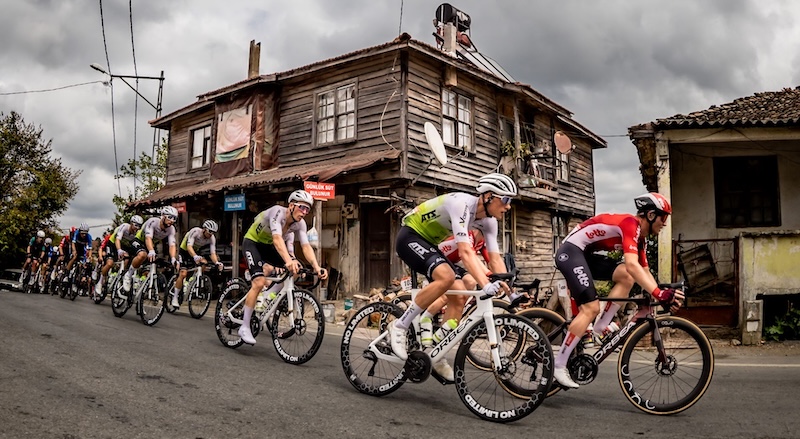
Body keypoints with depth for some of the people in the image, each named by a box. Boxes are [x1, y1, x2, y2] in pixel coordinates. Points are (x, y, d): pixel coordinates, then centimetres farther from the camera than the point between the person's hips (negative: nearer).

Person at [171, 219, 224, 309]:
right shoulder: (195, 232, -31)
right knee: (183, 274, -17)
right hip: (184, 250, -6)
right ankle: (174, 298, -8)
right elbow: (189, 247, -41)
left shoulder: (212, 238, -17)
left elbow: (213, 253, -22)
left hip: (196, 252, 6)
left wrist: (217, 262, -42)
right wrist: (195, 257, -59)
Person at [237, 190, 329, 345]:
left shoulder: (300, 224, -13)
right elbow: (277, 239, -46)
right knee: (259, 282, -22)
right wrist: (288, 261, -61)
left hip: (268, 245, 7)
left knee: (293, 271, -6)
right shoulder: (277, 212, -32)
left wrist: (317, 267, -38)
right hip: (252, 242, -7)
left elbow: (306, 246, -22)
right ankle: (244, 327, -13)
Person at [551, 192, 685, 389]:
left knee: (627, 278, -2)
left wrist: (662, 296, 2)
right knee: (591, 308, -14)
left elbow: (645, 271, 13)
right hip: (570, 251, -10)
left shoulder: (640, 236, 12)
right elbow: (632, 265, -32)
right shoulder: (631, 225, -18)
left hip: (585, 254, 10)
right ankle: (558, 366, -10)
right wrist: (659, 294, -35)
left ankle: (601, 327, 4)